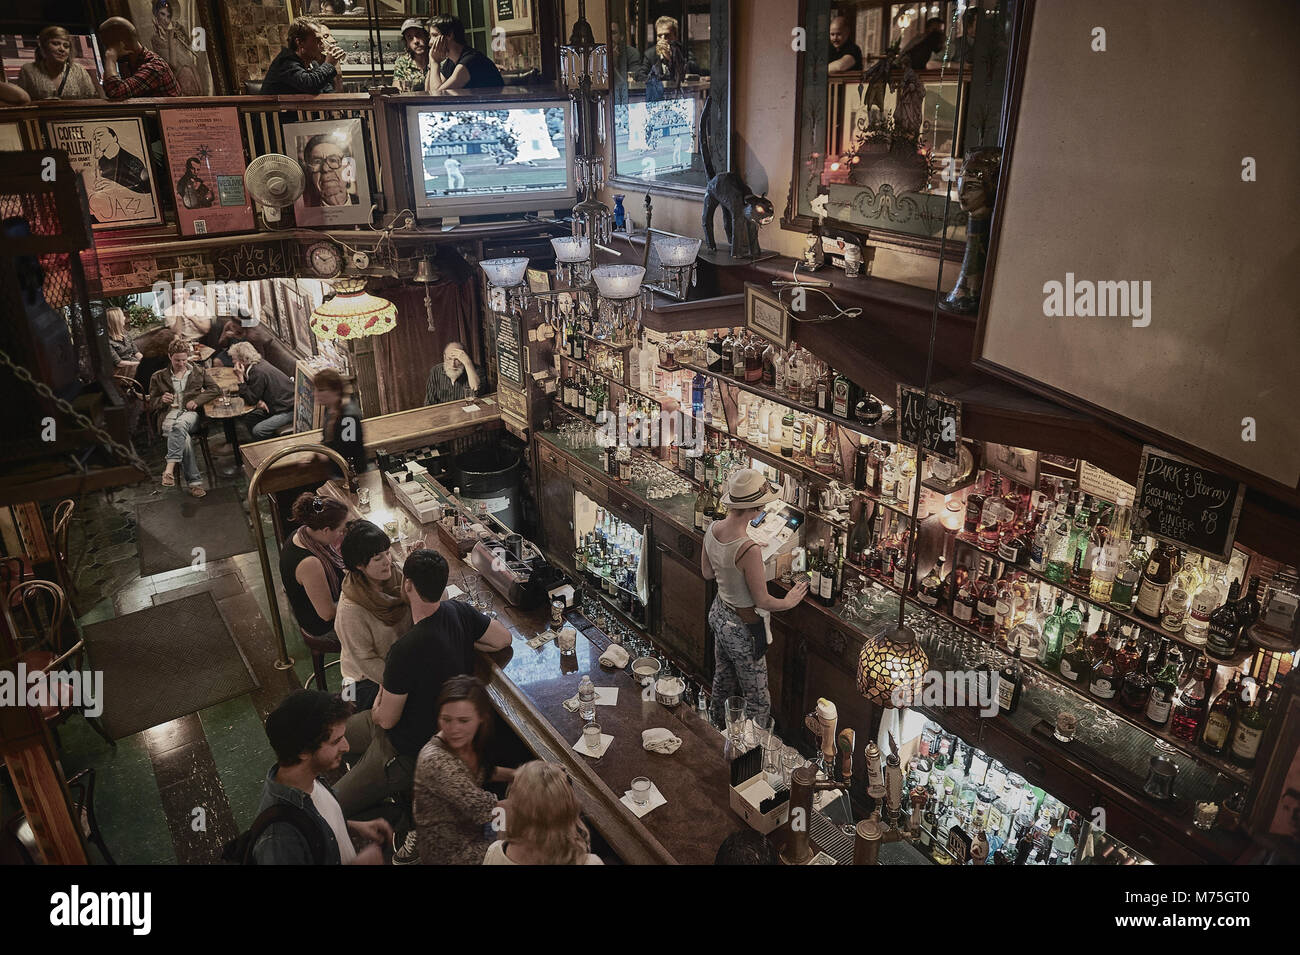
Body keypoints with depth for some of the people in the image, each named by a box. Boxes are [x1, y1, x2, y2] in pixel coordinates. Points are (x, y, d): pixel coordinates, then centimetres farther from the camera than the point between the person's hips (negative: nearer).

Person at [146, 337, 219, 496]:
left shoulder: (198, 371, 19)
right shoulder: (158, 377, 18)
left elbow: (215, 389, 12)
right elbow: (151, 404, 21)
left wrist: (197, 400, -4)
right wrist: (162, 400, -4)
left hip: (190, 413, 0)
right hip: (169, 414, 0)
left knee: (180, 425, -41)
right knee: (185, 438, -35)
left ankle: (170, 468, -48)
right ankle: (195, 482, -39)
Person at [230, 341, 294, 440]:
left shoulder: (259, 372, -24)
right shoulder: (259, 364, 5)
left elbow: (251, 401, -17)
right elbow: (252, 393, 13)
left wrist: (241, 378, -18)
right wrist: (259, 401, -10)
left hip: (289, 409, -10)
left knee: (258, 430, -20)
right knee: (249, 419, 10)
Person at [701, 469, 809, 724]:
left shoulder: (713, 529, -12)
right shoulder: (749, 549, -36)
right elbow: (762, 601, -24)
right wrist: (789, 601, -5)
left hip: (719, 613, 9)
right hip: (742, 627, -9)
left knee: (723, 677, 32)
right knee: (757, 699, 14)